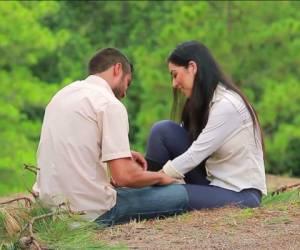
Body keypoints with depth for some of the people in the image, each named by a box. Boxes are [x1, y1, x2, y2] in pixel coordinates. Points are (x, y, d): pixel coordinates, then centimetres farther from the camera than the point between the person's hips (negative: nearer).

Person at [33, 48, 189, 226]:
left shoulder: (64, 93, 13)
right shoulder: (111, 104, -11)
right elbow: (124, 176, -18)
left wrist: (121, 154, 20)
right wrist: (159, 177, 1)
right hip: (91, 211, -8)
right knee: (179, 195, 2)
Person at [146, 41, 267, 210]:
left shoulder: (226, 105, -20)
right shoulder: (203, 102, 7)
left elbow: (195, 155, -22)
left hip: (240, 194, -8)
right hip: (213, 180, 8)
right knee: (163, 129, -5)